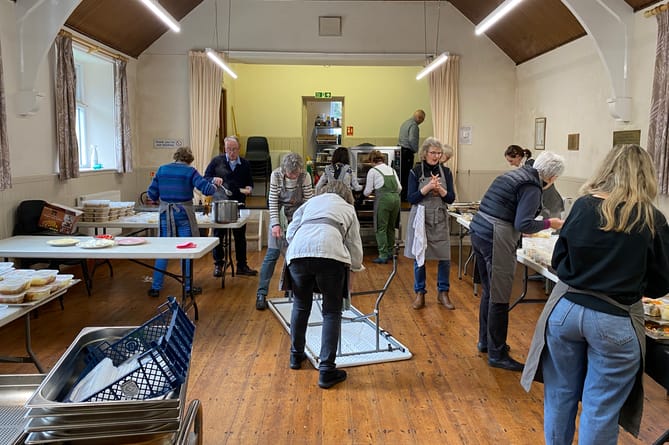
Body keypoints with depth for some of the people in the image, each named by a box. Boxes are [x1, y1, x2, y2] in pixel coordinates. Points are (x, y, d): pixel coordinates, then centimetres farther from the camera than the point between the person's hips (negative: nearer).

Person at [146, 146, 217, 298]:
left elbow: (151, 194, 5)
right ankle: (188, 287, 15)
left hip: (165, 213, 3)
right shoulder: (190, 171, -4)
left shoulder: (162, 169, 6)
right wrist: (214, 187, 9)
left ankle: (155, 287, 12)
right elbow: (207, 189, -12)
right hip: (183, 214, -3)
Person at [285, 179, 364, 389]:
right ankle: (326, 371, 6)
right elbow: (355, 245, 23)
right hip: (330, 254, -2)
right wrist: (356, 267, 39)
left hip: (298, 252, 3)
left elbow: (290, 233, 23)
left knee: (301, 305, 22)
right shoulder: (348, 208, 28)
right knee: (332, 311, 9)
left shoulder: (310, 202, 33)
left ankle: (296, 356, 37)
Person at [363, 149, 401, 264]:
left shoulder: (373, 171, 2)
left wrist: (365, 193, 26)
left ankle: (383, 256, -1)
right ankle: (390, 252, 24)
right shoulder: (391, 169, 17)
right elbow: (399, 188, 14)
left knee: (381, 228, 0)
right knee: (391, 227, 16)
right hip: (396, 198, 6)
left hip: (383, 199, -6)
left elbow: (367, 191, 3)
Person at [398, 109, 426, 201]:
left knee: (401, 173, 13)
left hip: (400, 150, 10)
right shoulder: (414, 125, -13)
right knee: (407, 174, -4)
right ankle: (404, 196, -1)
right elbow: (412, 140, -23)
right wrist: (416, 150, -8)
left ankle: (400, 195, 18)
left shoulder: (405, 123, 17)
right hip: (407, 151, -10)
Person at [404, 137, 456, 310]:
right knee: (419, 257, 5)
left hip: (440, 219, 2)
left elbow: (451, 198, 3)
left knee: (444, 257, 1)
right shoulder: (416, 172, -2)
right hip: (420, 218, -2)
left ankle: (443, 293, 18)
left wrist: (439, 189, -15)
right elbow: (411, 198, -6)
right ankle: (420, 293, 19)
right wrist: (428, 187, -18)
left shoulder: (445, 172, 5)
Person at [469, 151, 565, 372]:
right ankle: (497, 354, 9)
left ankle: (485, 341, 34)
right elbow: (523, 224, -19)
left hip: (478, 231, 10)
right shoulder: (532, 188, -11)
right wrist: (548, 224, -4)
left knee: (488, 291, 21)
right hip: (496, 240, -10)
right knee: (499, 298, -1)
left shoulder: (514, 174, 17)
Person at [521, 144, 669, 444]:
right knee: (600, 408, 10)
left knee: (560, 394, 19)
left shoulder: (583, 206, -2)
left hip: (565, 309, 3)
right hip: (614, 321, -2)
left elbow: (559, 261, 5)